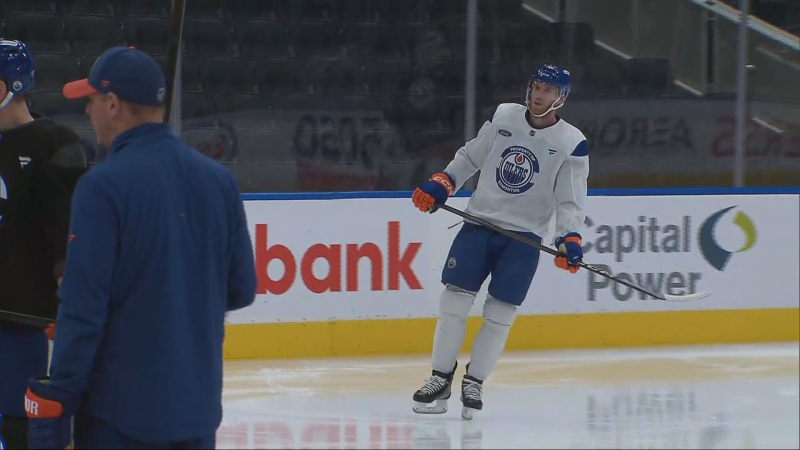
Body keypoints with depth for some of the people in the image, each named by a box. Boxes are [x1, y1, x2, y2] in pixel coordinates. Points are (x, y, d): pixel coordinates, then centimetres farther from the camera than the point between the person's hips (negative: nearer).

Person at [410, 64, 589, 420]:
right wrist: (440, 185, 5)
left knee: (500, 313, -5)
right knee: (454, 299, -4)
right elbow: (470, 156, 14)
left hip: (524, 236, -2)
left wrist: (569, 240, -20)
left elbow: (570, 201, -7)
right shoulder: (504, 116, 2)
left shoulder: (571, 144, -6)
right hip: (479, 222, 2)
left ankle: (474, 383, 8)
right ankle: (440, 379, 5)